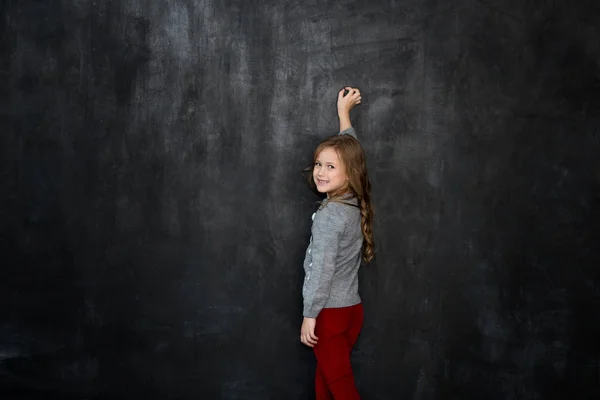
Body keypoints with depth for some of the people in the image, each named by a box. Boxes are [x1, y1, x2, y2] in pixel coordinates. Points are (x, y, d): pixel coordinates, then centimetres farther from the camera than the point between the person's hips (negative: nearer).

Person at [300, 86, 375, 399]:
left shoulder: (329, 214, -20)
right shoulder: (356, 203, 3)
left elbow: (322, 270, -21)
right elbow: (349, 149, 17)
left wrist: (309, 314, -14)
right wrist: (344, 112, 26)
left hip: (330, 311, -8)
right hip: (351, 307, 8)